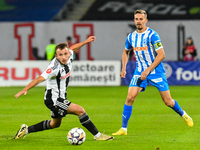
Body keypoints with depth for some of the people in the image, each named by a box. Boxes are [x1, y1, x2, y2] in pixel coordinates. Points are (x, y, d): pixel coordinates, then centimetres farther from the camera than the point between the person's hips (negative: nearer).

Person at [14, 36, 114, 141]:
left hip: (60, 98, 10)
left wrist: (86, 41, 23)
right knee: (79, 110, -17)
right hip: (53, 100, -10)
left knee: (55, 124, 25)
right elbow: (40, 79, -35)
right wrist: (25, 90, -42)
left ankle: (26, 130, 36)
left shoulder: (68, 58, -7)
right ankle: (97, 135, -7)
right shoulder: (55, 67, -29)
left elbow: (73, 48, 16)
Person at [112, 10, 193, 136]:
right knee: (130, 97, -13)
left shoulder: (152, 35, -15)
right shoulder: (131, 37, 3)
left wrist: (148, 70, -21)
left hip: (156, 71, -4)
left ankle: (183, 115, 31)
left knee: (168, 102, 1)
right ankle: (124, 129, -7)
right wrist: (123, 68, 9)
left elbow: (161, 55, -18)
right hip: (140, 71, 4)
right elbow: (125, 52, 23)